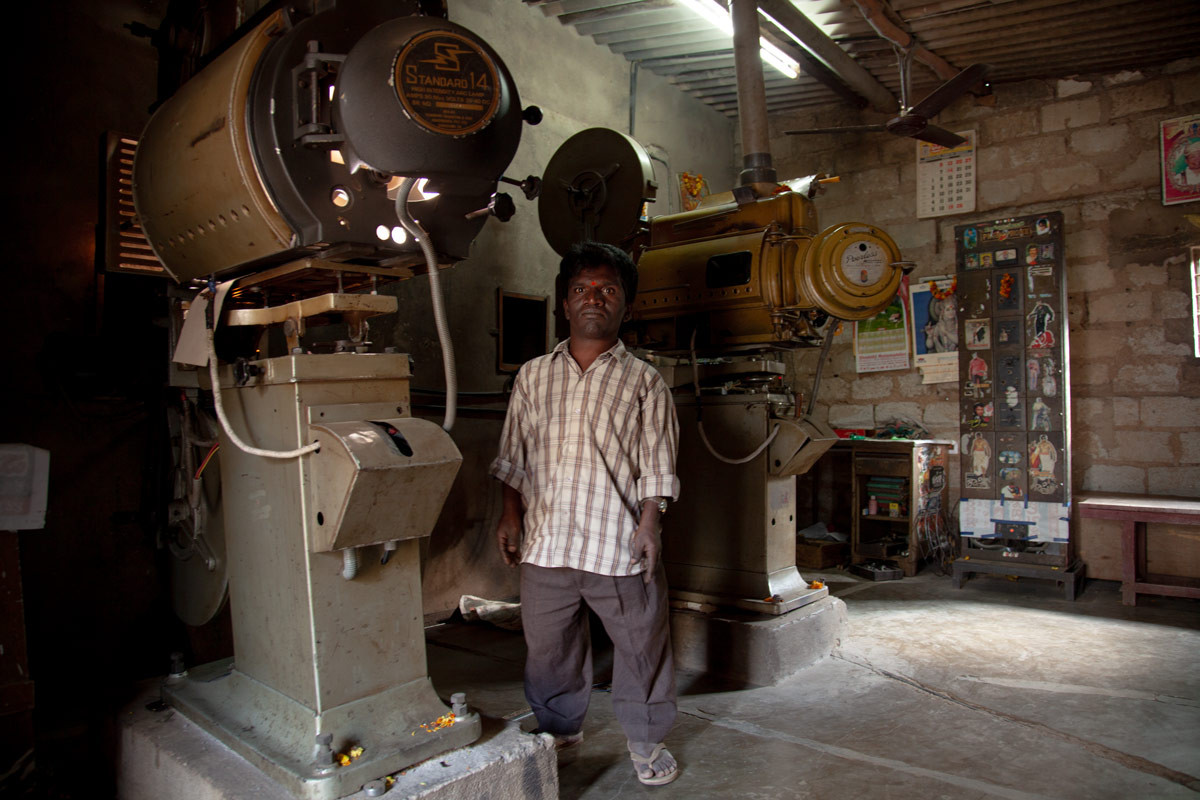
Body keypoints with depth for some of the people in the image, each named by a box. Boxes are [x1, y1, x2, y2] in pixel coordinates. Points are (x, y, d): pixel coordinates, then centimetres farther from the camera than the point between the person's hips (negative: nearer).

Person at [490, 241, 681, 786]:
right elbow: (514, 455, 13)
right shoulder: (533, 376, 10)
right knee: (548, 645, 16)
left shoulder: (644, 382, 2)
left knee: (641, 644, 8)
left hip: (619, 542, -2)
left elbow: (656, 461, -1)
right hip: (545, 540, 3)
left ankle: (645, 740, 31)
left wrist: (649, 523, -9)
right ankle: (560, 729, 40)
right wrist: (510, 515, 8)